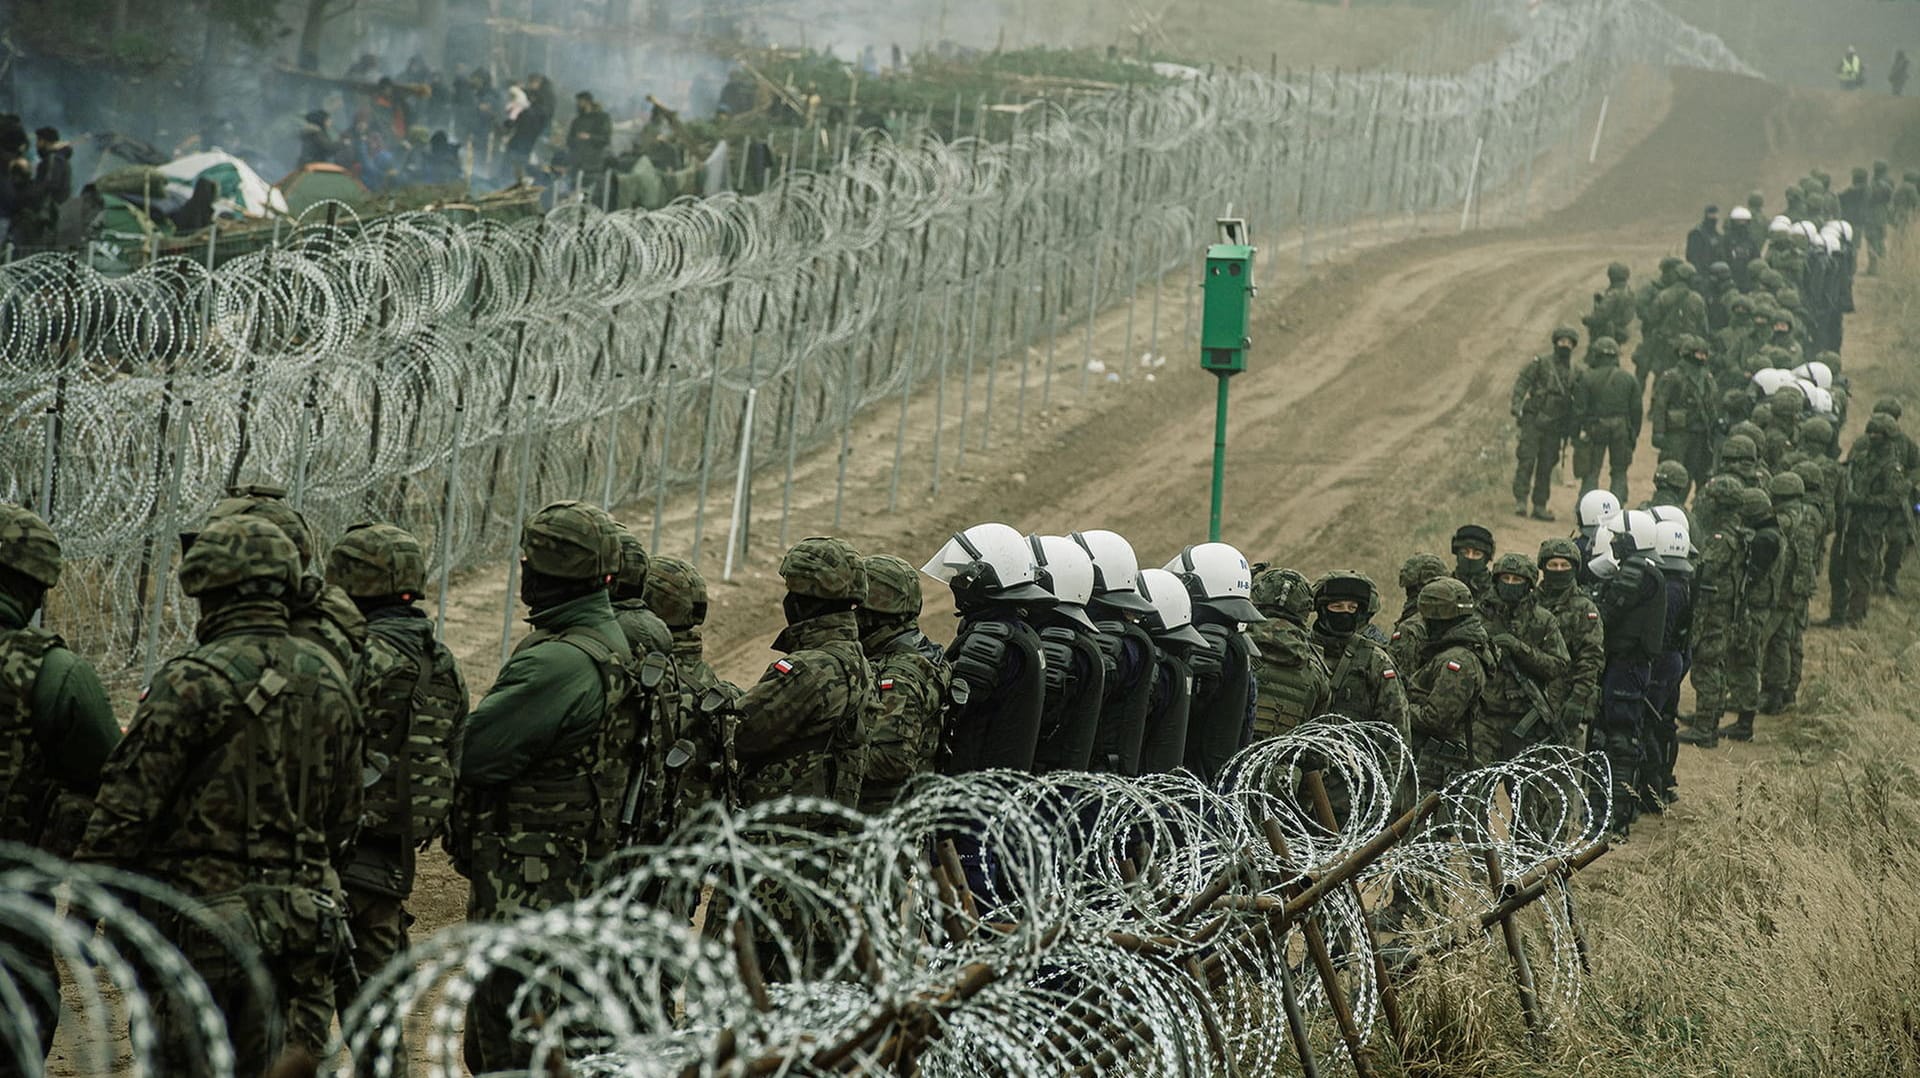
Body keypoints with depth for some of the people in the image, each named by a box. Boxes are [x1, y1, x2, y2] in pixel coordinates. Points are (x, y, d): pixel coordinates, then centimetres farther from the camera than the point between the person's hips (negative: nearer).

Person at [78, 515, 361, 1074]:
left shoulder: (195, 682, -13)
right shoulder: (330, 681, 9)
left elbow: (127, 810, -12)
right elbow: (344, 819, 15)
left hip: (206, 924, -6)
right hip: (301, 929, 6)